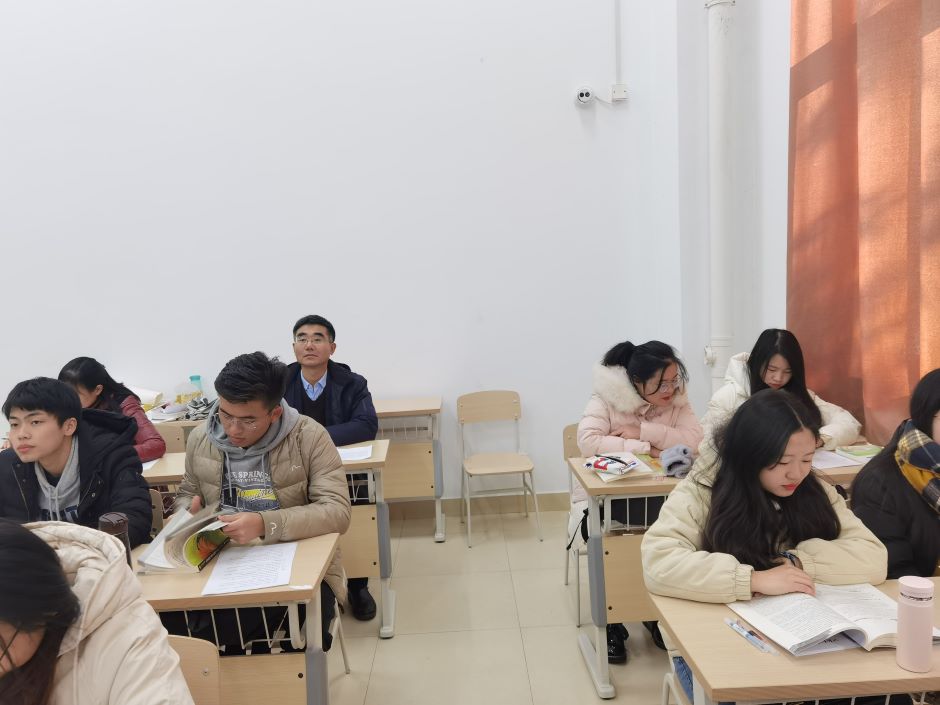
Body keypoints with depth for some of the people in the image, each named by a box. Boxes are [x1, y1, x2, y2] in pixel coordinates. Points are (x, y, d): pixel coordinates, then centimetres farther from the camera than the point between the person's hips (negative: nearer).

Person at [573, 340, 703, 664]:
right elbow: (588, 441, -28)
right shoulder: (606, 397, -12)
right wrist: (647, 449, -25)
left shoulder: (676, 399, -2)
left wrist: (643, 430, -22)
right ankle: (612, 623, -5)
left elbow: (695, 440, -16)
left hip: (654, 496, 3)